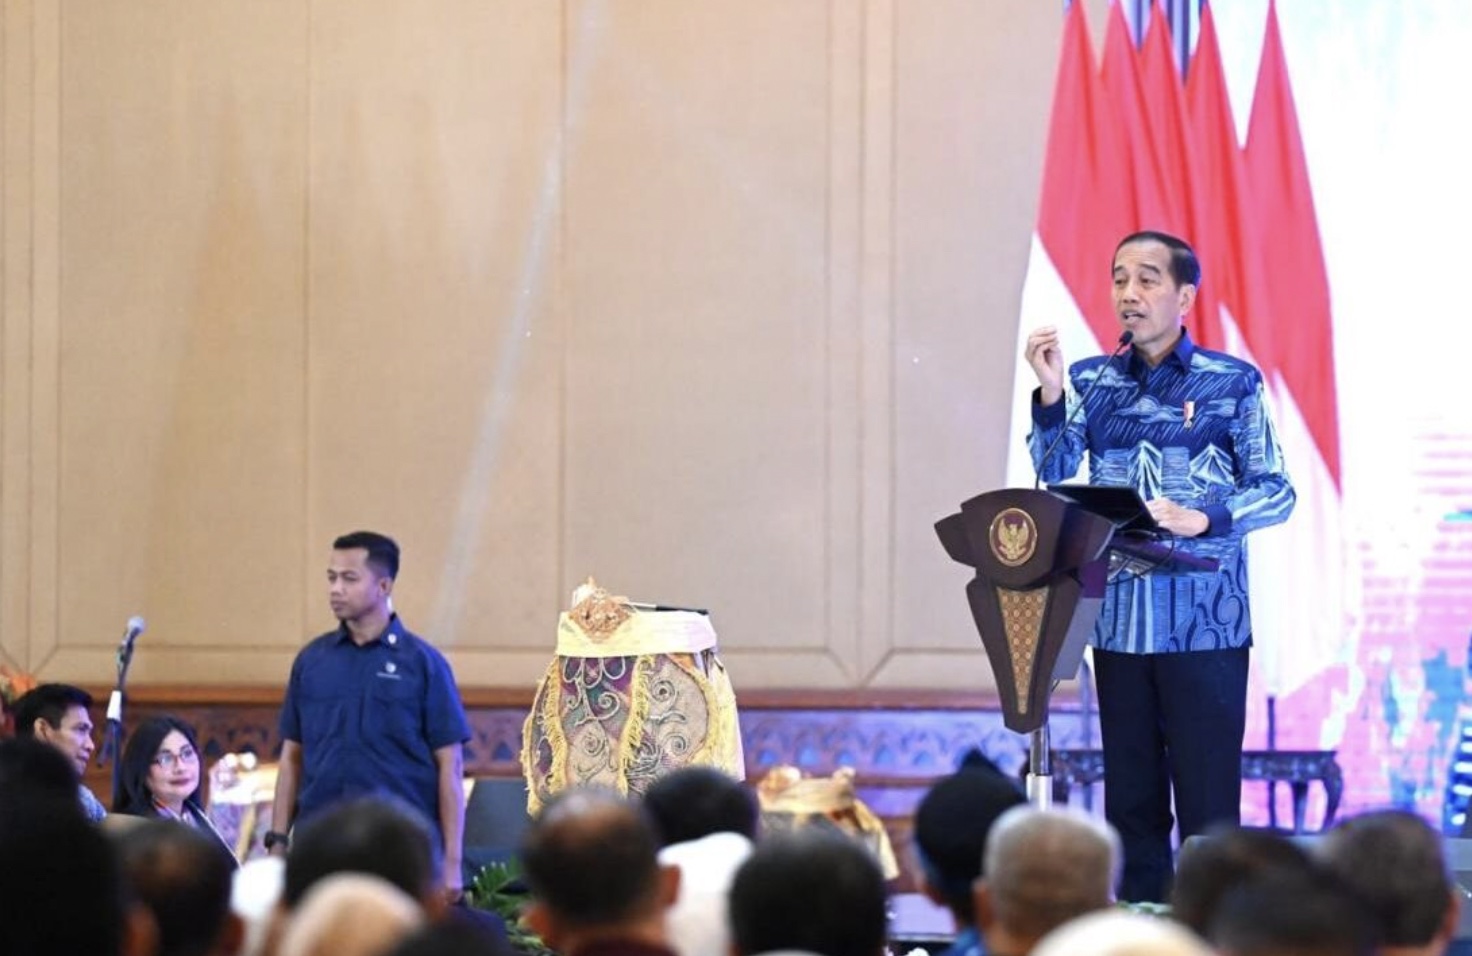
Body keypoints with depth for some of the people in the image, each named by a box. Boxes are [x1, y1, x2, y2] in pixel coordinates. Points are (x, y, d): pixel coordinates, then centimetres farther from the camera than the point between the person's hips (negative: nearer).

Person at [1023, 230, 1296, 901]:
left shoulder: (1232, 383, 1)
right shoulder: (1091, 381, 11)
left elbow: (1276, 492, -2)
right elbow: (1053, 475, 2)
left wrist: (1201, 520, -18)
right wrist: (1049, 392, -11)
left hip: (1205, 623, -3)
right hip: (1118, 619, 4)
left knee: (1207, 801, -5)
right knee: (1131, 797, 7)